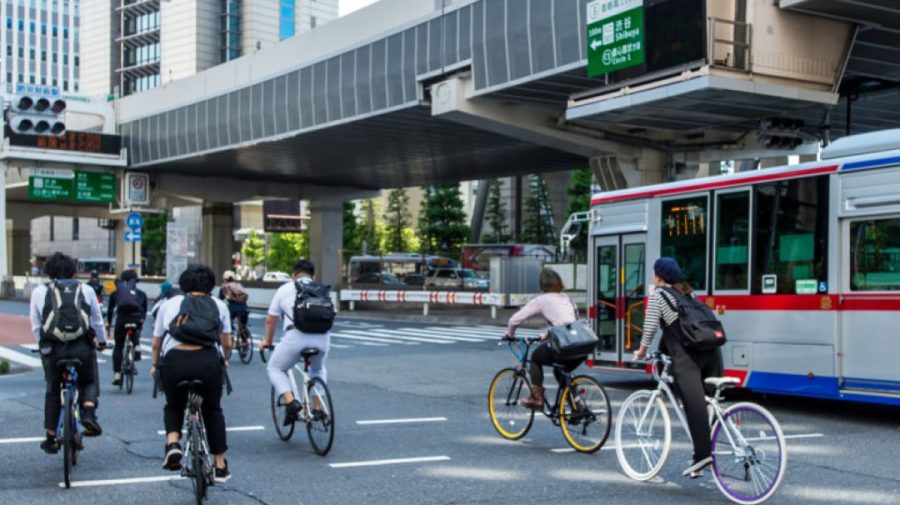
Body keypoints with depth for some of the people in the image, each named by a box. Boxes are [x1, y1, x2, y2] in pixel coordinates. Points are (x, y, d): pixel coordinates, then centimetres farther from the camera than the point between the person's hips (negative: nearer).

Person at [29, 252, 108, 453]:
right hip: (82, 347, 0)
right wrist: (101, 341, 37)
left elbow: (35, 326, 11)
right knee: (89, 382, 21)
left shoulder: (39, 291, 11)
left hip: (52, 348, 0)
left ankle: (51, 438, 19)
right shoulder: (86, 290, 12)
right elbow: (97, 321, 21)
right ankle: (88, 412, -7)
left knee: (53, 391, 16)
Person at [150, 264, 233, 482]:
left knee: (174, 406, 27)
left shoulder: (170, 303, 19)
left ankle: (172, 443, 1)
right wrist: (222, 360, 36)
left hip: (174, 360, 0)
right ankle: (220, 466, 25)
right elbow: (227, 343, 16)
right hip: (208, 361, 0)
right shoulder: (218, 305, 19)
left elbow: (156, 342, 18)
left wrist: (154, 365, 35)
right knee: (212, 410, 22)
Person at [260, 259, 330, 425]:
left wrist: (267, 340, 40)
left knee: (275, 368, 19)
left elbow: (271, 320, 22)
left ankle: (291, 402, -1)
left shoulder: (285, 289, 19)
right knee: (318, 369, 32)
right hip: (322, 337, 3)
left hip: (296, 336, -3)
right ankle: (318, 408, 23)